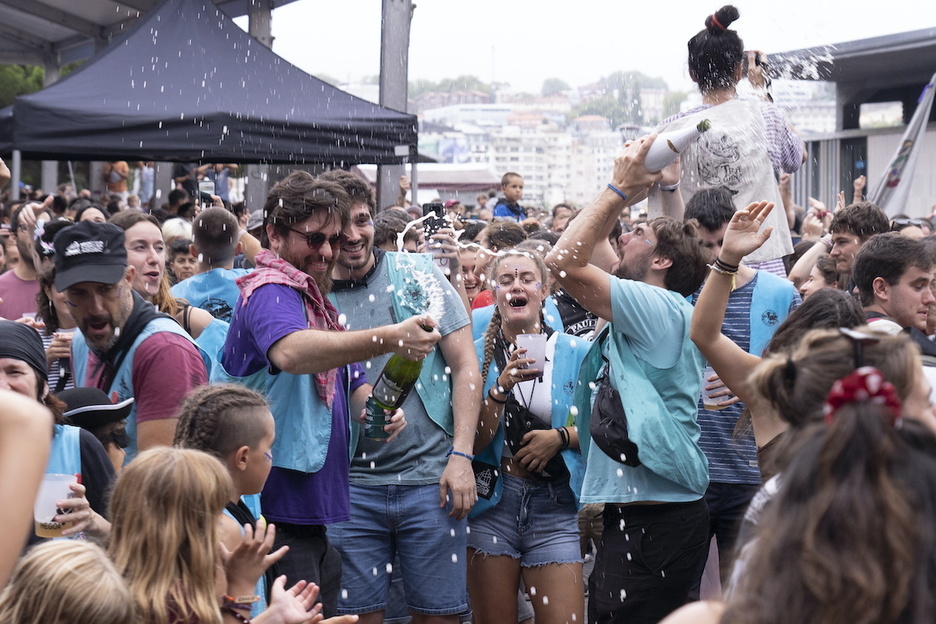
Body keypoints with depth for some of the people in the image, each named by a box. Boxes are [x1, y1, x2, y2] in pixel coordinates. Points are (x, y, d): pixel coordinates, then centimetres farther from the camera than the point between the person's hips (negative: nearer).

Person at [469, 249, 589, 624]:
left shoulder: (576, 353, 3)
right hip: (492, 500, 0)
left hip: (555, 505, 0)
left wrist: (561, 437, -12)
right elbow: (472, 441, -3)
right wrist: (501, 388, -16)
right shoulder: (477, 354, 3)